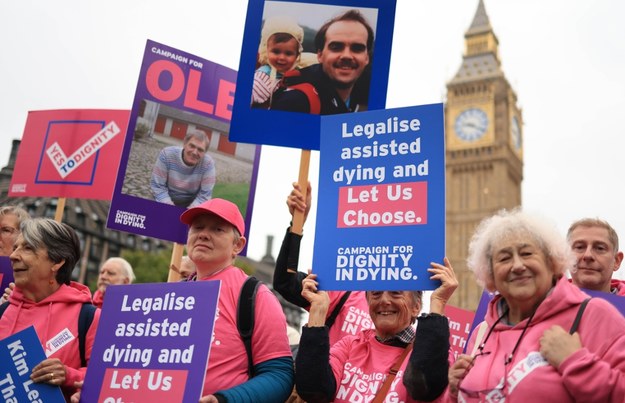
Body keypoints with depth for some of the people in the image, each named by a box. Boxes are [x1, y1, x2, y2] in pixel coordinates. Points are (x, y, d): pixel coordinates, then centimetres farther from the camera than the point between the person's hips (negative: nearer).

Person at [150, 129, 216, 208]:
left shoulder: (208, 163, -18)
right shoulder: (167, 154, -17)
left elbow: (205, 195, -12)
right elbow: (157, 186, -12)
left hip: (192, 203, 0)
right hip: (167, 200, 0)